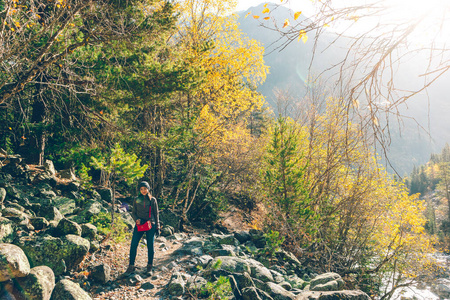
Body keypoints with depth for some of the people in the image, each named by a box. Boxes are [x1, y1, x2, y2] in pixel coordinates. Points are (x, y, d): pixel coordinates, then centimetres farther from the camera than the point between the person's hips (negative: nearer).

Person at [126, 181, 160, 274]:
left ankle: (150, 267, 16)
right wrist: (136, 219, -9)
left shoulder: (152, 200, 4)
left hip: (150, 225, -1)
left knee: (150, 246, 3)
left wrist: (157, 227, 5)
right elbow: (133, 212, 12)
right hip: (139, 225, 1)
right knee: (133, 245, -5)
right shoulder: (136, 200, 7)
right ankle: (131, 266, 7)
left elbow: (156, 214, 8)